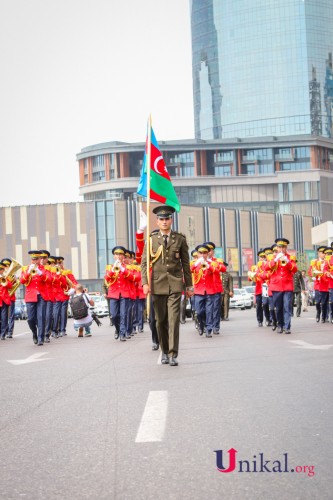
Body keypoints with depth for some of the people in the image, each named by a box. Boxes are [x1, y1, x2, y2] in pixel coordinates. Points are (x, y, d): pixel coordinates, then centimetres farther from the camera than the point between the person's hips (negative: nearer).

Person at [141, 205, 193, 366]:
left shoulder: (180, 239, 6)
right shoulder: (151, 240, 7)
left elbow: (186, 264, 9)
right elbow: (144, 263, 4)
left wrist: (189, 285, 8)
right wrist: (145, 283, -8)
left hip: (175, 285, -1)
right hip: (157, 285, 1)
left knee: (174, 319, -9)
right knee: (160, 320, 7)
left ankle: (173, 355, -7)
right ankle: (164, 352, 21)